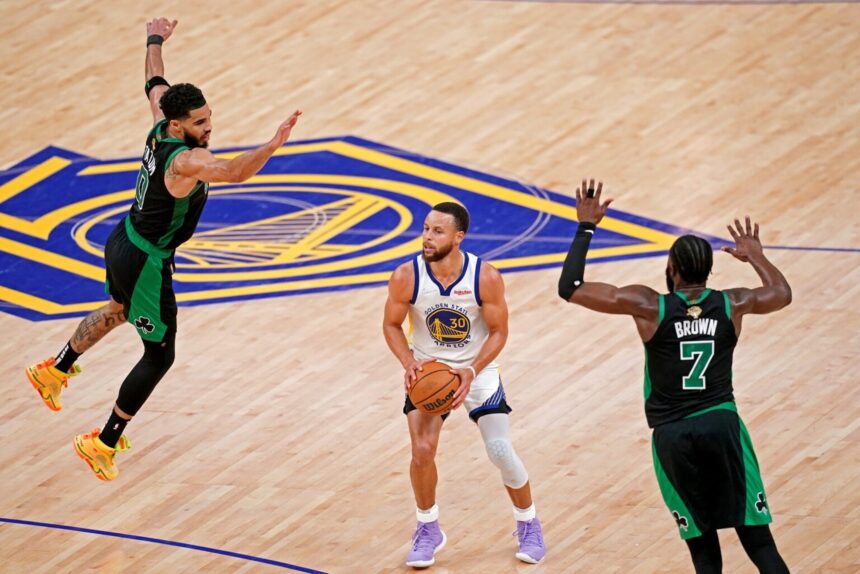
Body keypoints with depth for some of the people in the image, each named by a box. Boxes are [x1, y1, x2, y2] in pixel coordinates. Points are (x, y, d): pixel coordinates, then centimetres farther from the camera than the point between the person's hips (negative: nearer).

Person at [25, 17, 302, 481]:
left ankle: (55, 371, 55)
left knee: (120, 310, 38)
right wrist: (272, 146, -63)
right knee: (160, 355, 4)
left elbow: (155, 84, 13)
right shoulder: (185, 161, -32)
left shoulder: (161, 126, -8)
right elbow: (234, 172, -50)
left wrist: (154, 40, 30)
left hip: (123, 245, 9)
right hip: (145, 264, -9)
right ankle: (103, 444, 11)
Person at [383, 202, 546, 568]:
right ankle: (428, 530, 10)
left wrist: (471, 371, -25)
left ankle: (528, 525, 19)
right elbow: (391, 325, -5)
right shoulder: (406, 277, -20)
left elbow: (499, 332, -12)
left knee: (500, 451, -6)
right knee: (422, 450, -14)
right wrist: (409, 363, -22)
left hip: (477, 370, -1)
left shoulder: (486, 278, -23)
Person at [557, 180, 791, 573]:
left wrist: (586, 227, 8)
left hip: (673, 437, -1)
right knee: (758, 542, 3)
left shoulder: (648, 306, -6)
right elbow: (782, 293, 25)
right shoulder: (732, 304, 2)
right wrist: (755, 255, 42)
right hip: (722, 424, 1)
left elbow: (569, 287, -2)